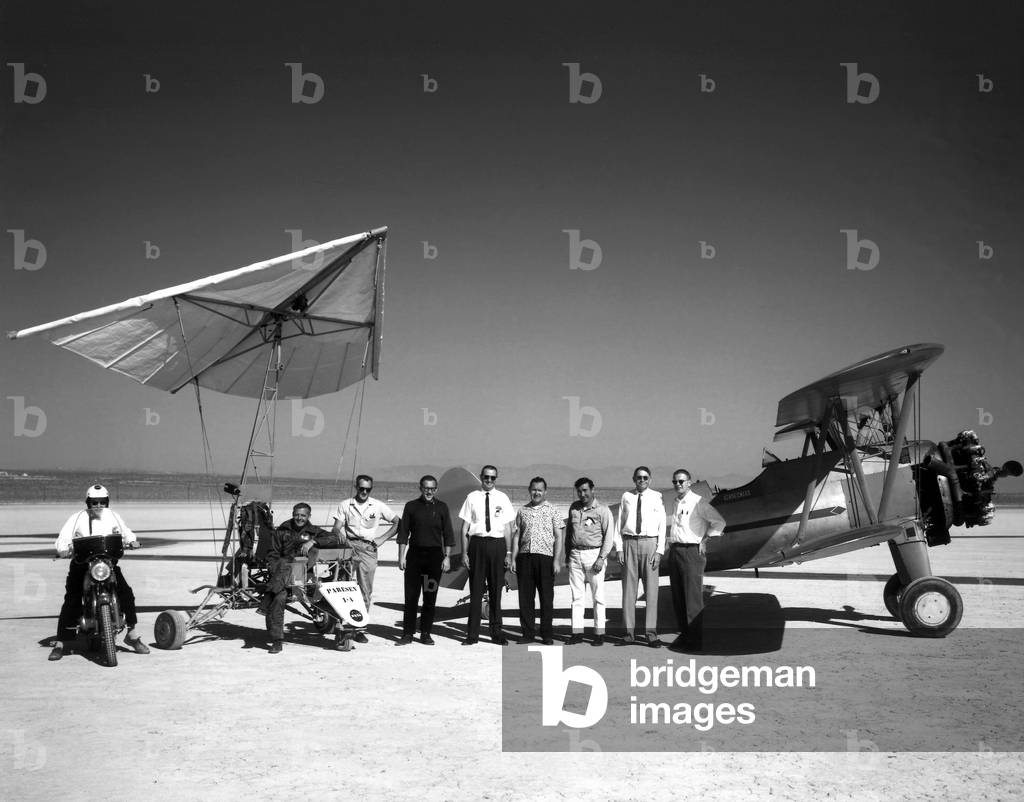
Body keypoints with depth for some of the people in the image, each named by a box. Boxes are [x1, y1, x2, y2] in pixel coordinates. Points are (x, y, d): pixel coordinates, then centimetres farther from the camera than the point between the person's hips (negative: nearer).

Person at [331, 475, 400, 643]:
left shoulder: (378, 506, 10)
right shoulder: (345, 505, 11)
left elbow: (398, 522, 12)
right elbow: (336, 528, 5)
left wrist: (383, 538, 1)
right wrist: (340, 534, -18)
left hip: (368, 549, 0)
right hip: (349, 545, 0)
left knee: (366, 591, -2)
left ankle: (360, 628, 4)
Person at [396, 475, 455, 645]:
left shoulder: (441, 507, 6)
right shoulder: (411, 506, 6)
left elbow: (448, 535, 7)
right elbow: (403, 533, 6)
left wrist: (447, 557, -1)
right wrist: (401, 557, -1)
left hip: (434, 555, 0)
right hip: (414, 554, 0)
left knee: (430, 596, 3)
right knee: (411, 595, -1)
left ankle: (425, 633, 11)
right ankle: (408, 633, 5)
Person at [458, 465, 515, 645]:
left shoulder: (502, 498, 6)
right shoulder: (472, 498, 3)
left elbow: (508, 528, 6)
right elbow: (465, 528, 3)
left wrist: (509, 552, -1)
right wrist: (464, 553, -3)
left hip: (497, 544, 1)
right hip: (477, 544, -1)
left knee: (496, 590, 8)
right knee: (476, 590, 2)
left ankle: (497, 633, 18)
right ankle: (472, 634, 10)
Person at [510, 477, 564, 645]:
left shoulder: (552, 510, 5)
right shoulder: (522, 511, 13)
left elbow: (559, 537, 2)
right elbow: (516, 536, 14)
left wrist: (557, 560, -7)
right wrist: (513, 559, 6)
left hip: (545, 556, -3)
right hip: (525, 557, 3)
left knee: (547, 598, 1)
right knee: (525, 597, 3)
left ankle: (547, 634, 9)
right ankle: (528, 633, 11)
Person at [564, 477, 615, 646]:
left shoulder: (603, 510, -2)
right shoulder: (574, 508, 13)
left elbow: (609, 536, -6)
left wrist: (601, 558, -14)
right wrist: (567, 554, 15)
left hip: (594, 554, -4)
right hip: (575, 555, 4)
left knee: (598, 596, -1)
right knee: (577, 596, 3)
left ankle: (599, 633, 3)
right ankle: (577, 632, 6)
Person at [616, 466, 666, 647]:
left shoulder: (656, 498, 2)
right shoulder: (626, 497, 7)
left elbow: (662, 526, 2)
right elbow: (620, 523, 9)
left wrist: (659, 551, -5)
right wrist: (619, 548, 2)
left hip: (650, 543, -2)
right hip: (629, 543, 2)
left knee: (651, 588, -2)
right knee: (629, 587, 4)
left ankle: (652, 634, 2)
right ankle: (629, 632, 10)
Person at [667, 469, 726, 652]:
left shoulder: (698, 502, -6)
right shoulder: (676, 503, 15)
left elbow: (719, 522, -6)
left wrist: (704, 540, -6)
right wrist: (671, 545, 15)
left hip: (691, 551, -7)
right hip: (675, 552, 7)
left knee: (693, 598, -7)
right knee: (677, 597, 9)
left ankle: (695, 641, -5)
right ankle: (684, 635, 18)